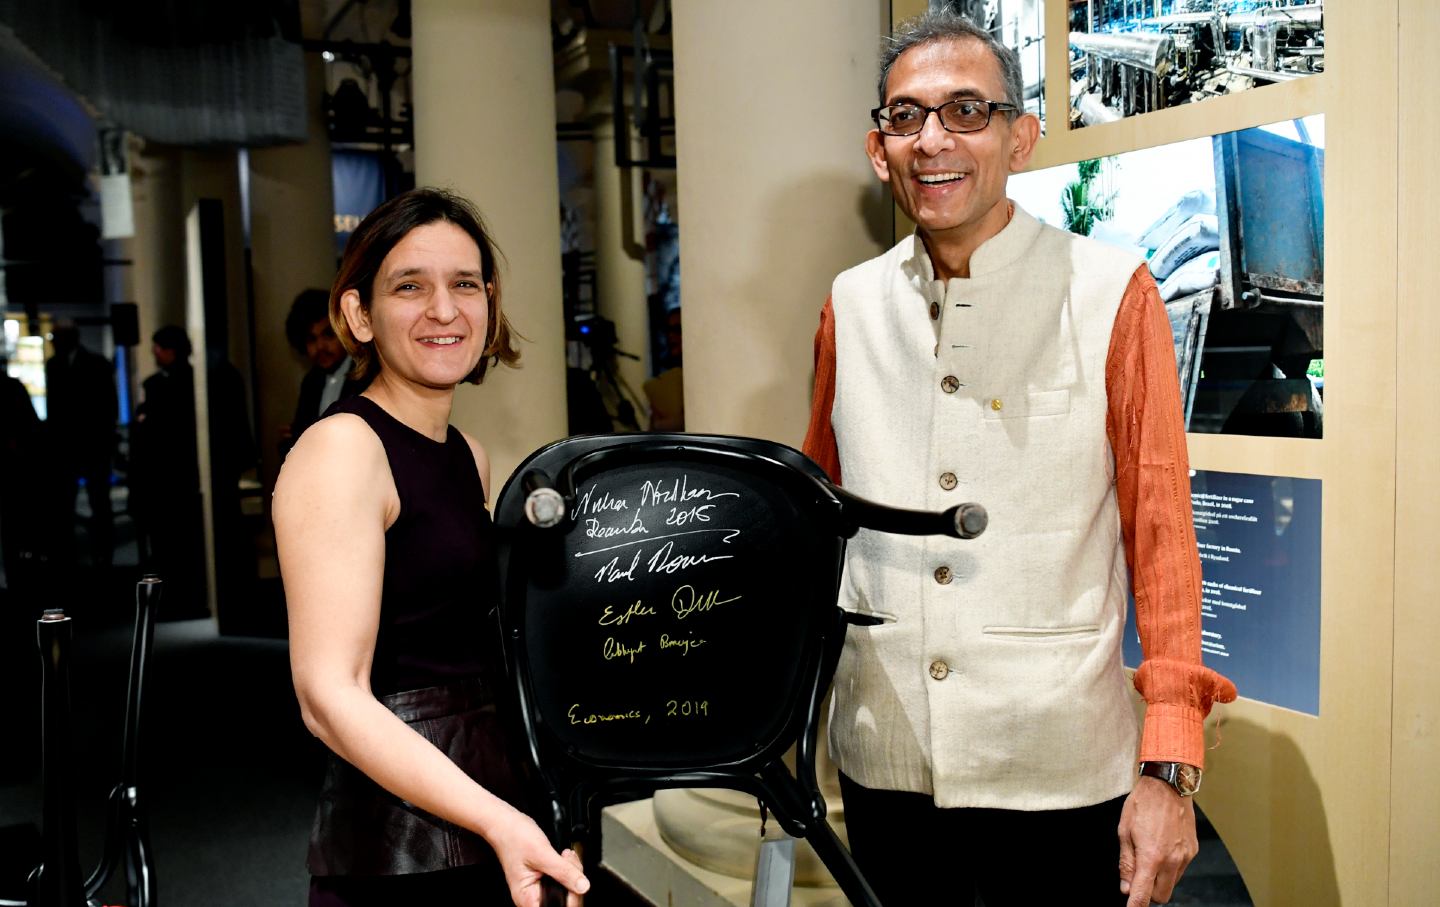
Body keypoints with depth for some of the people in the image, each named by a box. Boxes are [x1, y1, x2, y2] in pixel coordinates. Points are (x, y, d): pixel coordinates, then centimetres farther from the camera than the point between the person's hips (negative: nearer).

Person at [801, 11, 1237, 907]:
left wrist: (1169, 766, -9)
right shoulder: (851, 305, 5)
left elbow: (1161, 533, -5)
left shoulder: (1112, 294, -6)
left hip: (1055, 773, -3)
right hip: (882, 764, 4)